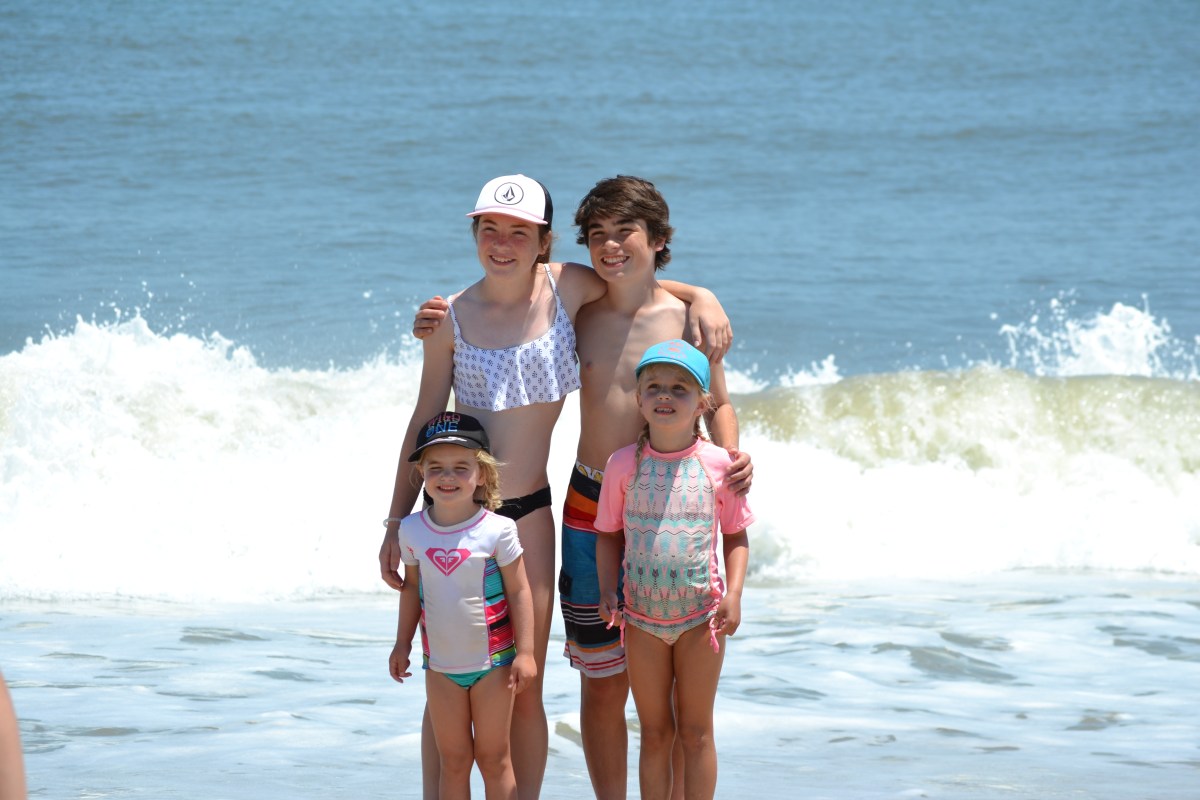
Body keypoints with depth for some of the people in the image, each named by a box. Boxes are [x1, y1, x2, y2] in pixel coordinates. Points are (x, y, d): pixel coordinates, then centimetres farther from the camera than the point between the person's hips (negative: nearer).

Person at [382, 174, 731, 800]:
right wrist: (396, 521, 5)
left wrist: (700, 297, -3)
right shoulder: (452, 317, -2)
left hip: (528, 513, 1)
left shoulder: (567, 289, -1)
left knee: (525, 688, 5)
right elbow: (424, 421, 5)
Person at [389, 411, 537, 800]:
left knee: (493, 757, 5)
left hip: (492, 661, -3)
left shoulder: (497, 530, -14)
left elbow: (518, 592, -8)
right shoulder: (412, 530, -3)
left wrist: (525, 652, -10)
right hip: (441, 664, 3)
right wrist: (402, 643, 13)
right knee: (453, 760, 9)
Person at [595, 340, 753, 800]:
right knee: (654, 733, 10)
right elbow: (609, 534, 6)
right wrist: (607, 592, -7)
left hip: (700, 616, -1)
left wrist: (734, 594, -9)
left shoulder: (718, 464, -5)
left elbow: (736, 535, 3)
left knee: (695, 732, 7)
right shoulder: (624, 464, -2)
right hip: (642, 616, 1)